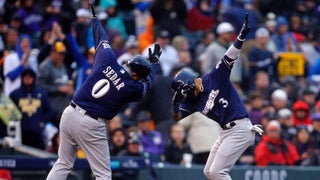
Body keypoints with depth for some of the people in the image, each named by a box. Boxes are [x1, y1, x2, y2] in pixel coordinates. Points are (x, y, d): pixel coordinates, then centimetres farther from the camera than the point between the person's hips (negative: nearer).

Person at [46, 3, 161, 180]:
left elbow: (101, 38, 19)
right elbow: (148, 82, 20)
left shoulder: (108, 59, 0)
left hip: (70, 113, 5)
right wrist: (154, 61, 38)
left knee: (63, 164, 16)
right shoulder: (136, 89, -4)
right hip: (91, 125, -5)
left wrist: (94, 18, 38)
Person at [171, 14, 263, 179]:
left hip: (240, 129, -9)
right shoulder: (192, 100, 10)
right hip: (226, 132, 9)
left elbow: (230, 56, -17)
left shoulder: (215, 77, -7)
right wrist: (175, 102, -15)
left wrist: (242, 35, -30)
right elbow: (177, 117, 5)